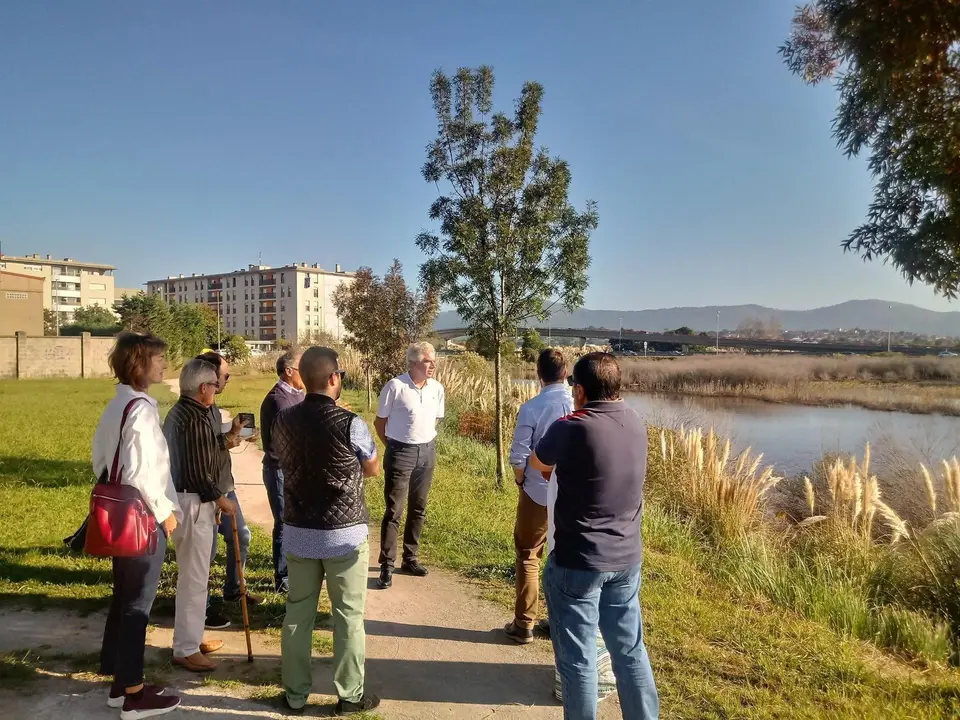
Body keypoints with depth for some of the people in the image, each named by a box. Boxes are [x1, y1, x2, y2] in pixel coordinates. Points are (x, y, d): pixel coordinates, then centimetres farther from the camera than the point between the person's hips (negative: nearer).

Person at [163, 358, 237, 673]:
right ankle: (186, 649, 9)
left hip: (181, 497, 11)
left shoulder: (177, 412, 11)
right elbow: (199, 472, -21)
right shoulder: (195, 419, -21)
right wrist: (221, 500, -10)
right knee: (194, 578, -1)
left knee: (191, 575, 20)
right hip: (194, 503, -11)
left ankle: (190, 636, 33)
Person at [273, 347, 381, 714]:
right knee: (348, 616, 9)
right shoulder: (351, 423, -17)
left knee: (297, 613, 16)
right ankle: (350, 695, 20)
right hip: (345, 534, -4)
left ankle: (295, 694, 27)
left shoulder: (284, 421, -3)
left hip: (298, 532, 4)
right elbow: (373, 470, 0)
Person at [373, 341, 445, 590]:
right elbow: (380, 422, -4)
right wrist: (393, 447, 2)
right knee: (394, 510, -2)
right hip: (400, 452, -5)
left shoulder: (437, 389, 0)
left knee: (418, 509, 13)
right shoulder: (395, 386, -15)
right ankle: (387, 565, 7)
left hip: (427, 451, 5)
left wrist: (426, 443, 12)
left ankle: (410, 558, 27)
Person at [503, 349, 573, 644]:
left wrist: (522, 482, 5)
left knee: (528, 557, 11)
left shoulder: (531, 408, -15)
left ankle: (524, 625, 18)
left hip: (538, 494, -3)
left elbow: (518, 458, -14)